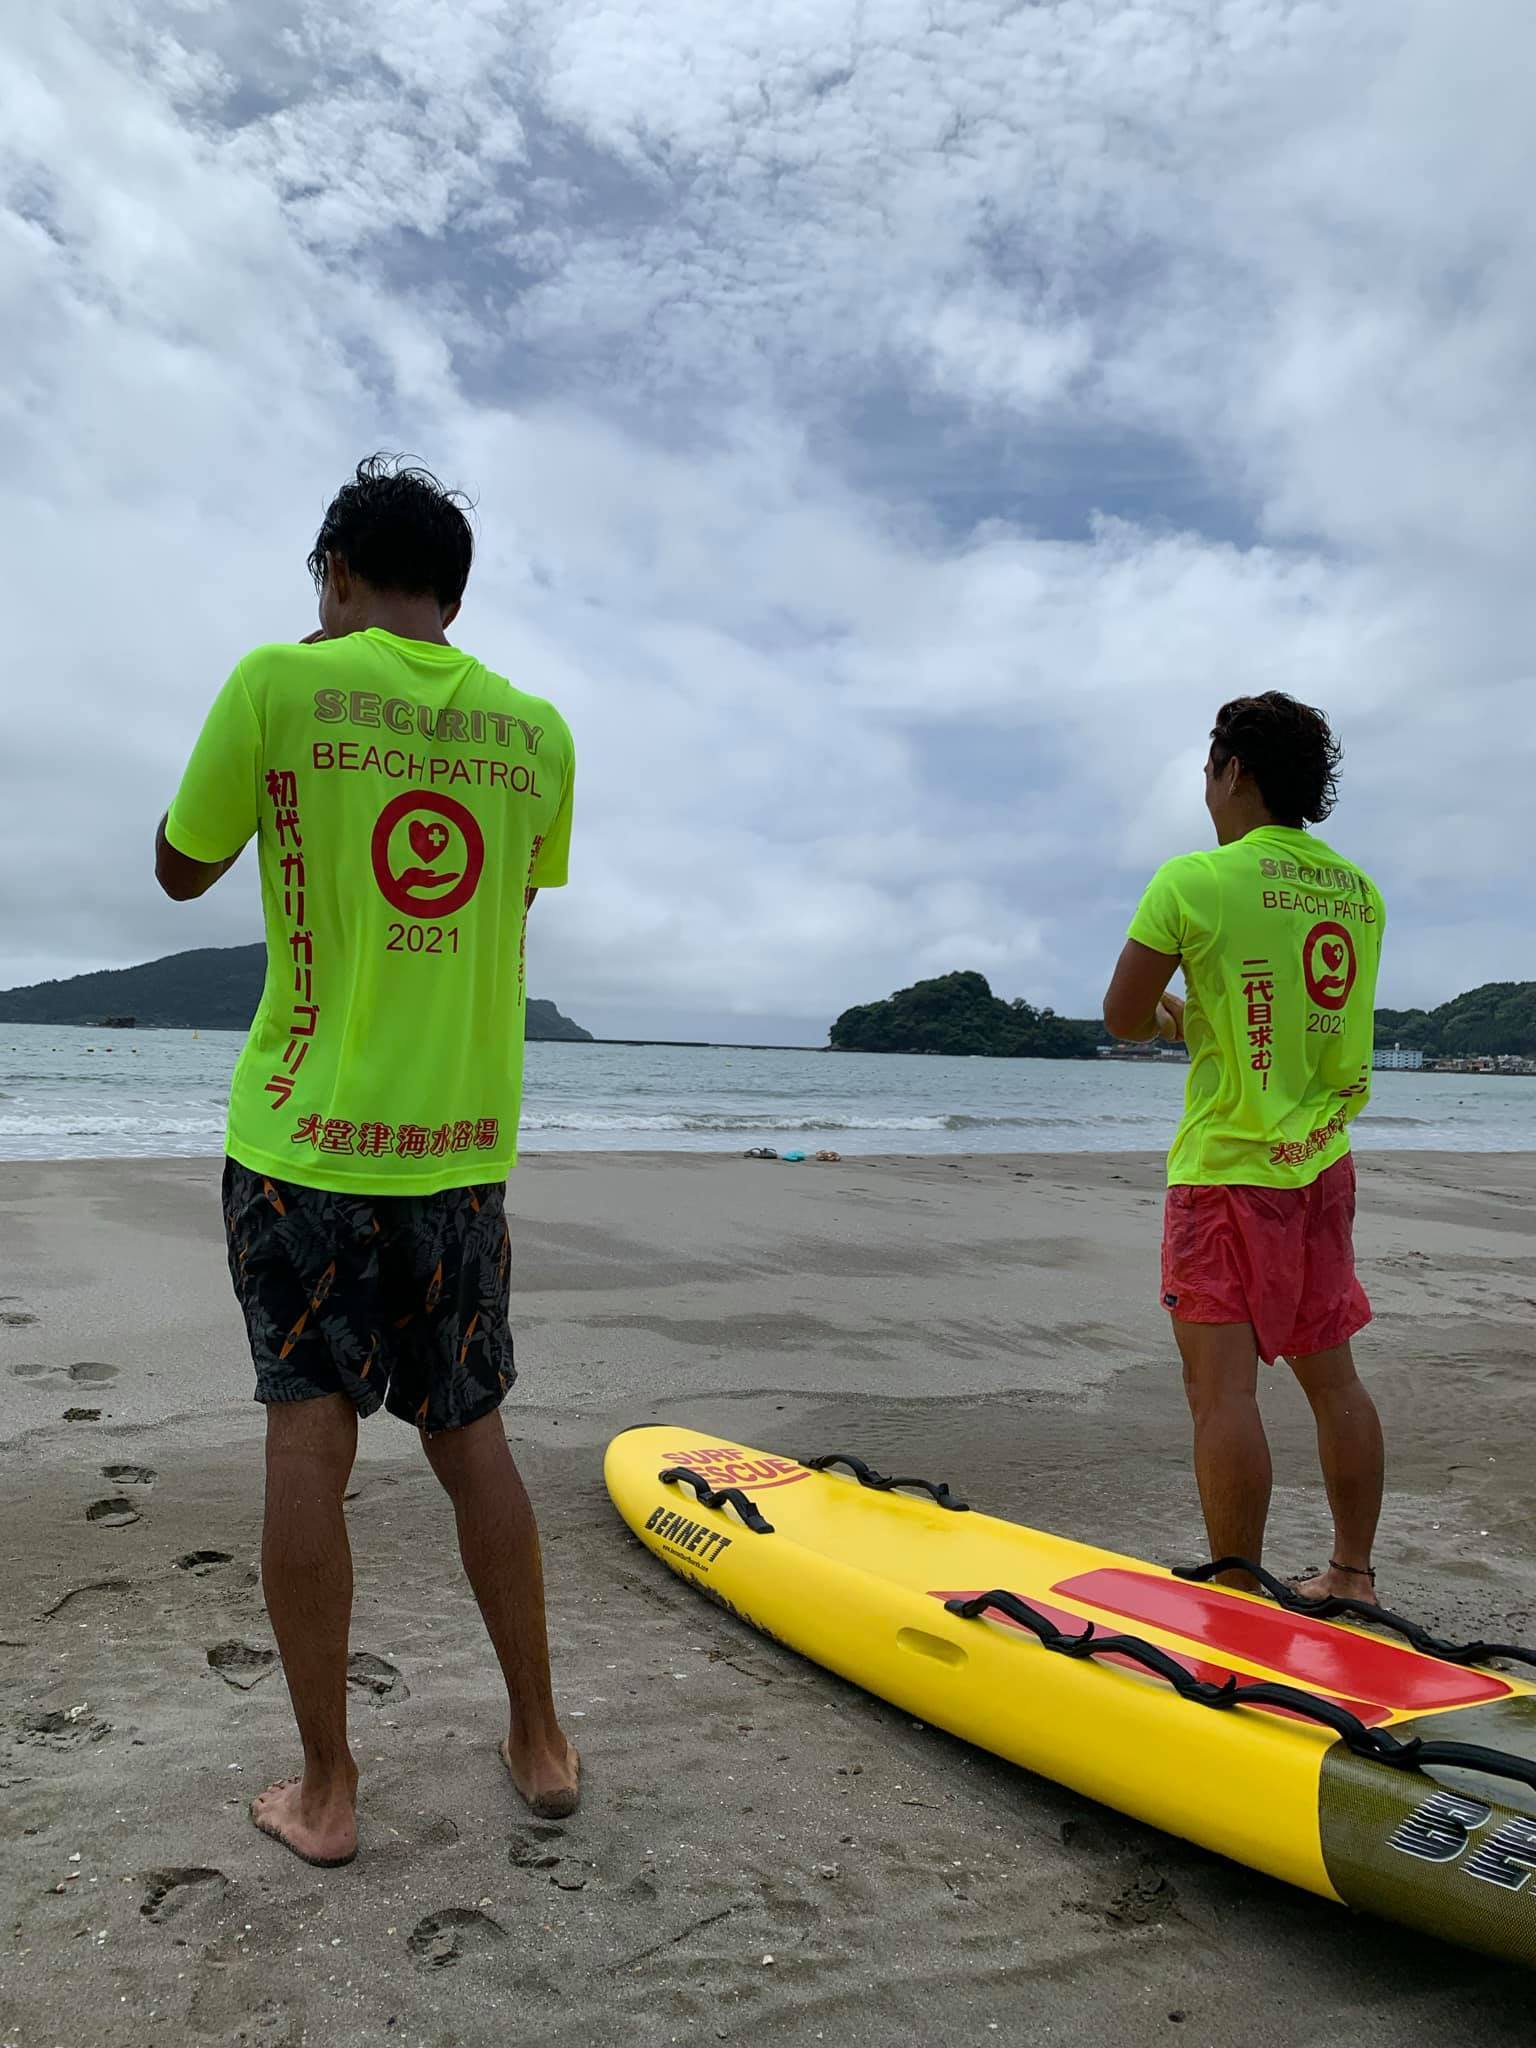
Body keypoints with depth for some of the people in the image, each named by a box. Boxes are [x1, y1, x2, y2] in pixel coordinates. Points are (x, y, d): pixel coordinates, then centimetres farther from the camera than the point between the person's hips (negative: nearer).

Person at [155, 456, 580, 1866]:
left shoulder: (280, 686, -6)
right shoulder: (536, 730, 4)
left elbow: (182, 871, 7)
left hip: (305, 1131, -3)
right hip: (464, 1141, 4)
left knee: (308, 1434, 5)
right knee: (469, 1433, 15)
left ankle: (325, 1789, 16)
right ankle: (542, 1743, 26)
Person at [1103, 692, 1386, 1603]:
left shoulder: (1194, 881, -12)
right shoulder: (1360, 892, 8)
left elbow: (1122, 1019, -6)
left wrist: (1168, 1015, 15)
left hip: (1227, 1169, -7)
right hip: (1325, 1164, 7)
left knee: (1223, 1387, -2)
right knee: (1332, 1374, 15)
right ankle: (1353, 1578, 27)